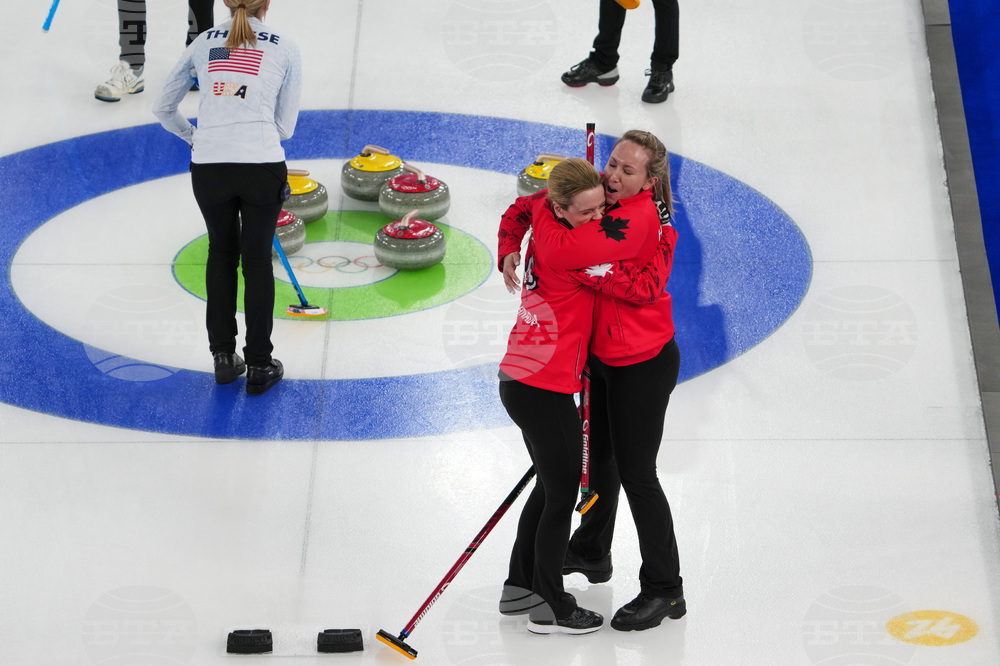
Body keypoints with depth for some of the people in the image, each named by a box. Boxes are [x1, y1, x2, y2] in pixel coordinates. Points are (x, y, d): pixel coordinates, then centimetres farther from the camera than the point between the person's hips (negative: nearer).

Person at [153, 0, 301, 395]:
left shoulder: (203, 44, 15)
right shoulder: (284, 48, 8)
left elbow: (163, 107, 22)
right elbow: (285, 126, 11)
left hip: (208, 167, 2)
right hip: (262, 165, -2)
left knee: (222, 250, 25)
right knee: (257, 258, 16)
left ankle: (224, 356, 23)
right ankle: (259, 366, 18)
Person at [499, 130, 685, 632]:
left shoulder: (638, 219, -29)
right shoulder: (600, 203, -3)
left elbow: (560, 255, -39)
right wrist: (509, 248, -11)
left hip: (643, 364, -9)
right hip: (603, 356, 9)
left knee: (636, 472, -4)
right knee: (600, 455, 25)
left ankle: (664, 590, 7)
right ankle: (591, 552, 47)